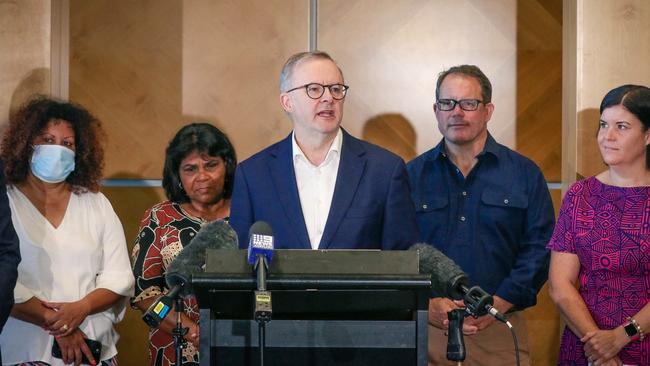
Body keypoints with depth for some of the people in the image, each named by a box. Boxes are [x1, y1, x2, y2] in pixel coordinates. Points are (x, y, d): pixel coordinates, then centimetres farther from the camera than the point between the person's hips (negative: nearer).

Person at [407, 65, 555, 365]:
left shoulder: (525, 174, 6)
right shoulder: (412, 175, 7)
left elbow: (539, 248, -1)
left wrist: (496, 305, -12)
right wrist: (428, 305, -13)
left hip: (499, 330, 0)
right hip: (426, 328, 0)